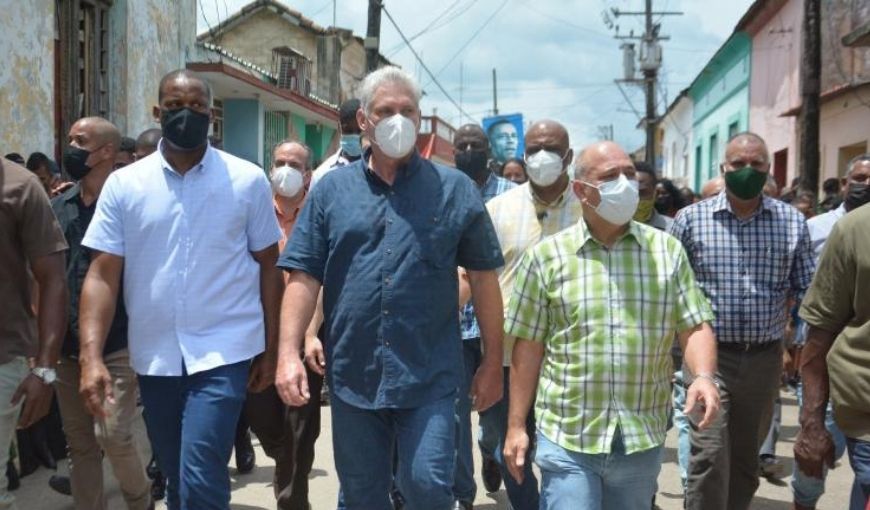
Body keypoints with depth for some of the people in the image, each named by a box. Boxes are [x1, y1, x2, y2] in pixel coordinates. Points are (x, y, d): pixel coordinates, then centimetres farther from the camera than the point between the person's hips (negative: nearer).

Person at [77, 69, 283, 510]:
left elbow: (268, 265, 3)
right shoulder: (123, 184, 0)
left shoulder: (248, 180, -3)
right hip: (153, 356, 3)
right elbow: (102, 274, -2)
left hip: (224, 352, -3)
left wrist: (270, 349, 2)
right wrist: (91, 357, -13)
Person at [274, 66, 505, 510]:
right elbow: (304, 276, 2)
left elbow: (483, 277, 3)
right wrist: (289, 353, -8)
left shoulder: (454, 190, 1)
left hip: (429, 377, -2)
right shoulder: (332, 190, 5)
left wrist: (492, 362, 2)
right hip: (352, 375, 2)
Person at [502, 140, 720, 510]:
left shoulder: (668, 250, 3)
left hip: (643, 440, 3)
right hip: (567, 440, -2)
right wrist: (516, 426, 0)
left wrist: (703, 376, -18)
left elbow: (694, 326, 2)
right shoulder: (546, 256, -2)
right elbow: (528, 347, 0)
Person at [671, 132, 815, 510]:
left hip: (765, 357, 3)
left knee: (746, 458, 16)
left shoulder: (792, 222, 3)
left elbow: (806, 291, 6)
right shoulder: (691, 219, -3)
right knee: (709, 457, -10)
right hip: (710, 354, -3)